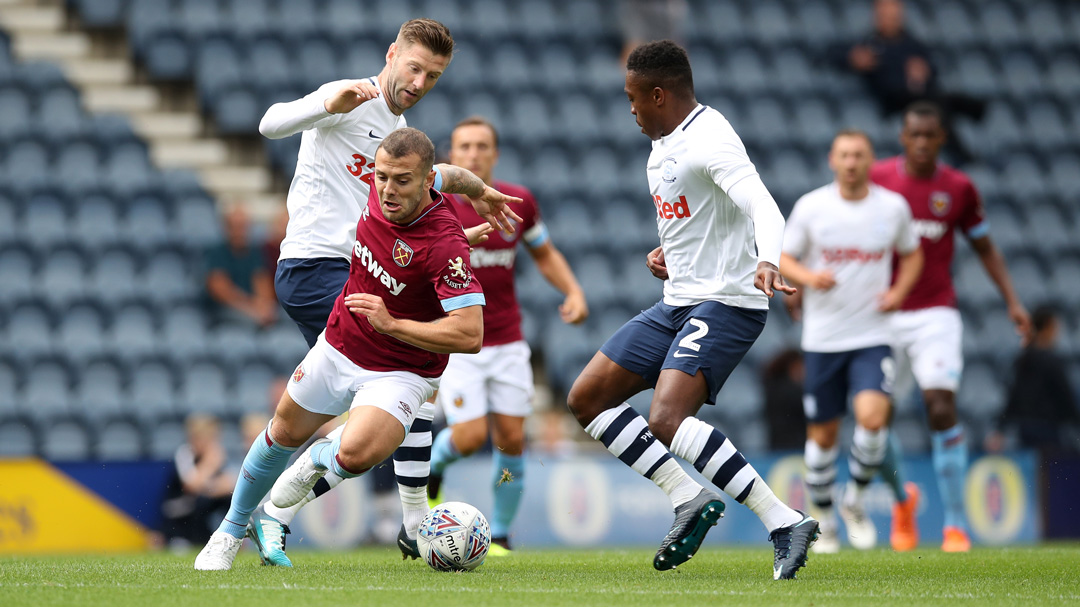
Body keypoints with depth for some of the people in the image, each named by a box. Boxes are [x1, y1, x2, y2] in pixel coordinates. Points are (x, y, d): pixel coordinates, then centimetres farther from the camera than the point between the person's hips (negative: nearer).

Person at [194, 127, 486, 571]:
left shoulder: (445, 244, -33)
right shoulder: (379, 193, -13)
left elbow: (470, 334, -36)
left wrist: (392, 324, -34)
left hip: (400, 373, -6)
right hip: (339, 347, 6)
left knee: (355, 455, -30)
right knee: (285, 433, 21)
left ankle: (320, 459, 10)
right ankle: (231, 532, 46)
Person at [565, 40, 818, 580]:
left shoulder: (709, 140, -17)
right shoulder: (662, 146, 14)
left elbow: (761, 205, -33)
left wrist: (766, 261, -52)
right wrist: (667, 253, 13)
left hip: (726, 303, -10)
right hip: (678, 303, 10)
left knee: (666, 419, -28)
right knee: (586, 399, 8)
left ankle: (785, 522, -27)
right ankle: (689, 499, 5)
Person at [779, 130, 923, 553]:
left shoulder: (894, 207, 1)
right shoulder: (810, 207, -3)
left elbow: (912, 253, 17)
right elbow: (783, 259, 3)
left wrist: (899, 291, -1)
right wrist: (809, 277, -18)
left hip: (873, 336, 0)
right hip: (822, 338, 0)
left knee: (873, 418, -20)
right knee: (822, 435, 5)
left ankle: (855, 501, 4)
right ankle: (824, 520, 25)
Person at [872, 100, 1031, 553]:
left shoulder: (958, 188, 3)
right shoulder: (877, 179, 0)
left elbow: (984, 247, 14)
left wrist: (1012, 302, 7)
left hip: (935, 315, -1)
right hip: (880, 314, 1)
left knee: (942, 409, -16)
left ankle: (955, 526, -10)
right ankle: (902, 498, 31)